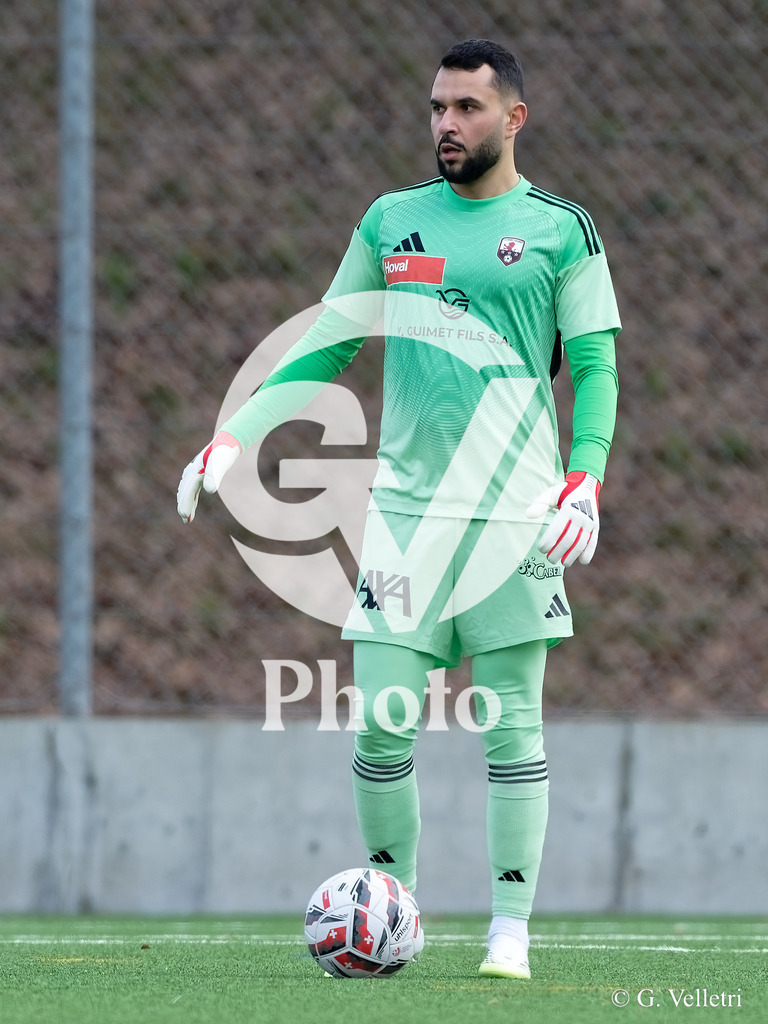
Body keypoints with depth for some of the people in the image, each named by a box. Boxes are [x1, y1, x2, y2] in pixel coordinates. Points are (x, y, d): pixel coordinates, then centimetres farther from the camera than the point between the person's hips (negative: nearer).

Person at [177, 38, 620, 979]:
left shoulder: (561, 231, 3)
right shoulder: (391, 221, 11)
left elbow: (595, 366, 2)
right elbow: (325, 347, 15)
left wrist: (585, 478, -13)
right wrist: (235, 435, 6)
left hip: (516, 508, -2)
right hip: (406, 504, 2)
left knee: (511, 724, -2)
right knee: (382, 721, -4)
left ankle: (511, 928, 3)